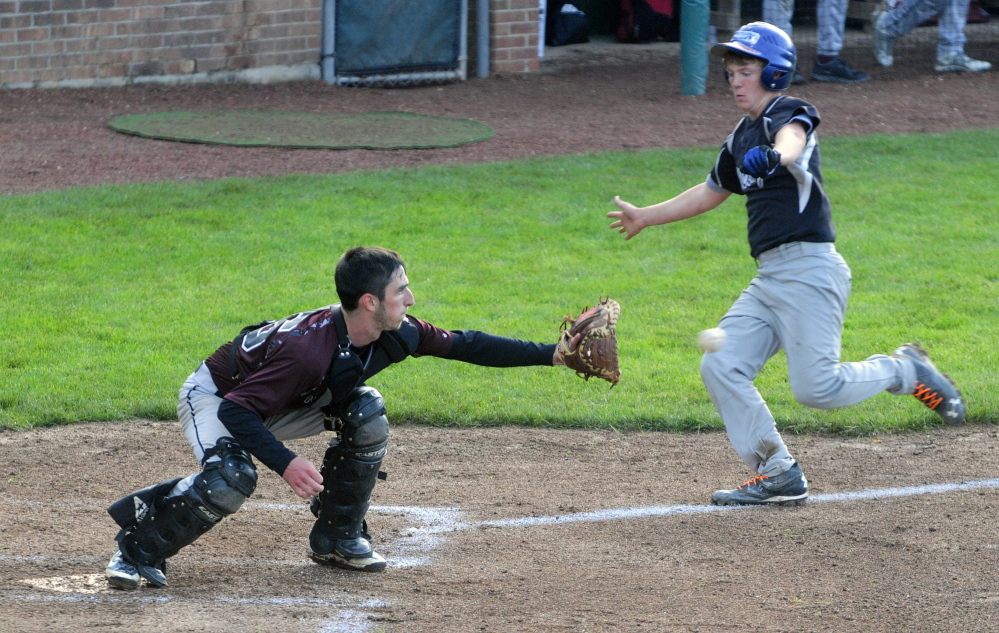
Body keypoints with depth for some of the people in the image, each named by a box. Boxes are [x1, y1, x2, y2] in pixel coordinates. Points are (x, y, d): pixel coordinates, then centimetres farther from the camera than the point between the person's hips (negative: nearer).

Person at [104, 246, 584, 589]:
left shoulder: (395, 334, -17)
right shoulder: (310, 349, -39)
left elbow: (464, 345, -8)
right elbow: (236, 412, -37)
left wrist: (551, 355, -11)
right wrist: (285, 463, -48)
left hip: (282, 405, 7)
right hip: (215, 398, -7)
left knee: (365, 413, -11)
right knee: (230, 478, -34)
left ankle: (337, 537, 4)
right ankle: (137, 547, -14)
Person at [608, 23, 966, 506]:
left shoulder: (790, 114, -6)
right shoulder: (741, 139, 19)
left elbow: (793, 138, -32)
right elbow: (711, 193, 35)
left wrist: (777, 156, -55)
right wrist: (645, 217, 42)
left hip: (810, 270, -9)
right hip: (768, 280, 9)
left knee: (817, 389, -17)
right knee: (720, 367, -4)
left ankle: (906, 371, 9)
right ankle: (778, 475, 0)